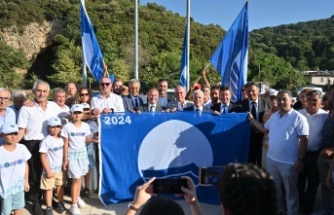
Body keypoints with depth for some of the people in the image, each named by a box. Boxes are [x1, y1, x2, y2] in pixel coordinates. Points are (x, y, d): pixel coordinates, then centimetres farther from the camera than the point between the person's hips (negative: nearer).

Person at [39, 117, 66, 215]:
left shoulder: (61, 139, 1)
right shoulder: (46, 140, -16)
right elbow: (43, 157, -15)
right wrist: (48, 170, -15)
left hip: (60, 169, 5)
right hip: (50, 170, -5)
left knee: (60, 186, 16)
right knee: (49, 188, 6)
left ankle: (60, 204, 32)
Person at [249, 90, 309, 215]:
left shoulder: (298, 117, -14)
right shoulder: (274, 116, 6)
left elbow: (303, 140, -15)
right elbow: (265, 129, 19)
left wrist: (300, 160, -17)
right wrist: (252, 119, 14)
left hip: (289, 162, -6)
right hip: (271, 159, 6)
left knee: (290, 190, 12)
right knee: (274, 188, 21)